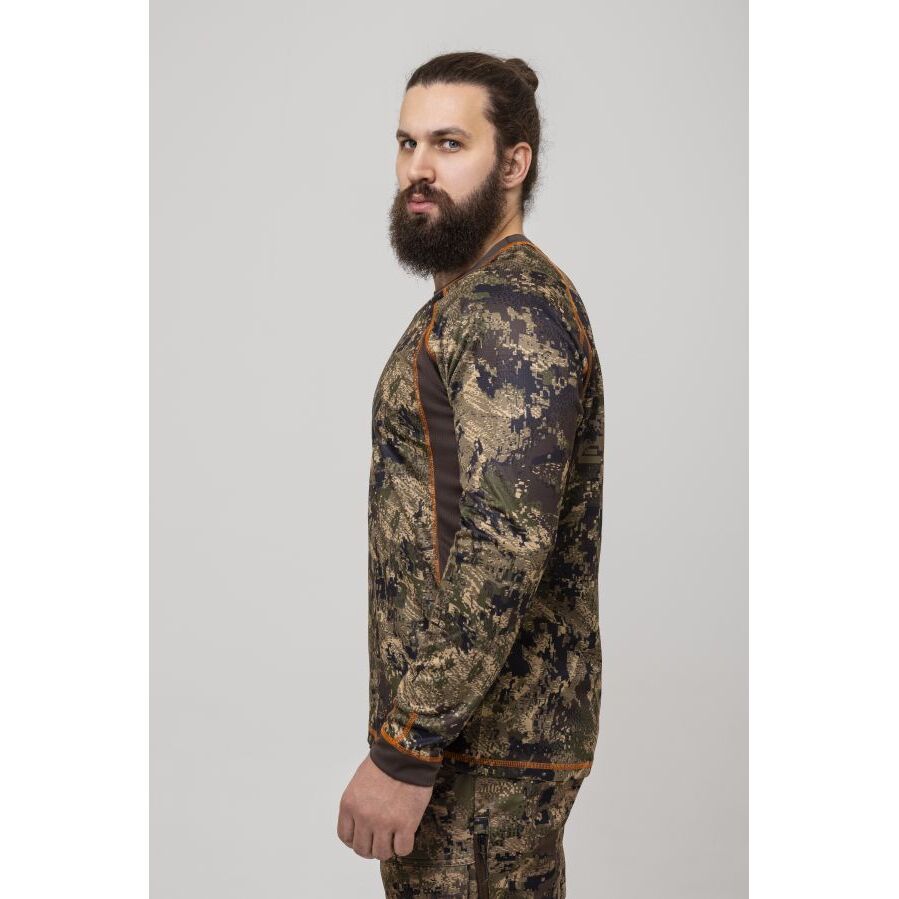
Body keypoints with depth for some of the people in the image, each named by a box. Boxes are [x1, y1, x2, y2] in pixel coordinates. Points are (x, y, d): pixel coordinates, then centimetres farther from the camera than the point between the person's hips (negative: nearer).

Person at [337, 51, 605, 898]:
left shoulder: (508, 311, -18)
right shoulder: (475, 301, 15)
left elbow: (506, 552, -27)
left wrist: (407, 751, -24)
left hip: (487, 742, -10)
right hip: (459, 715, 10)